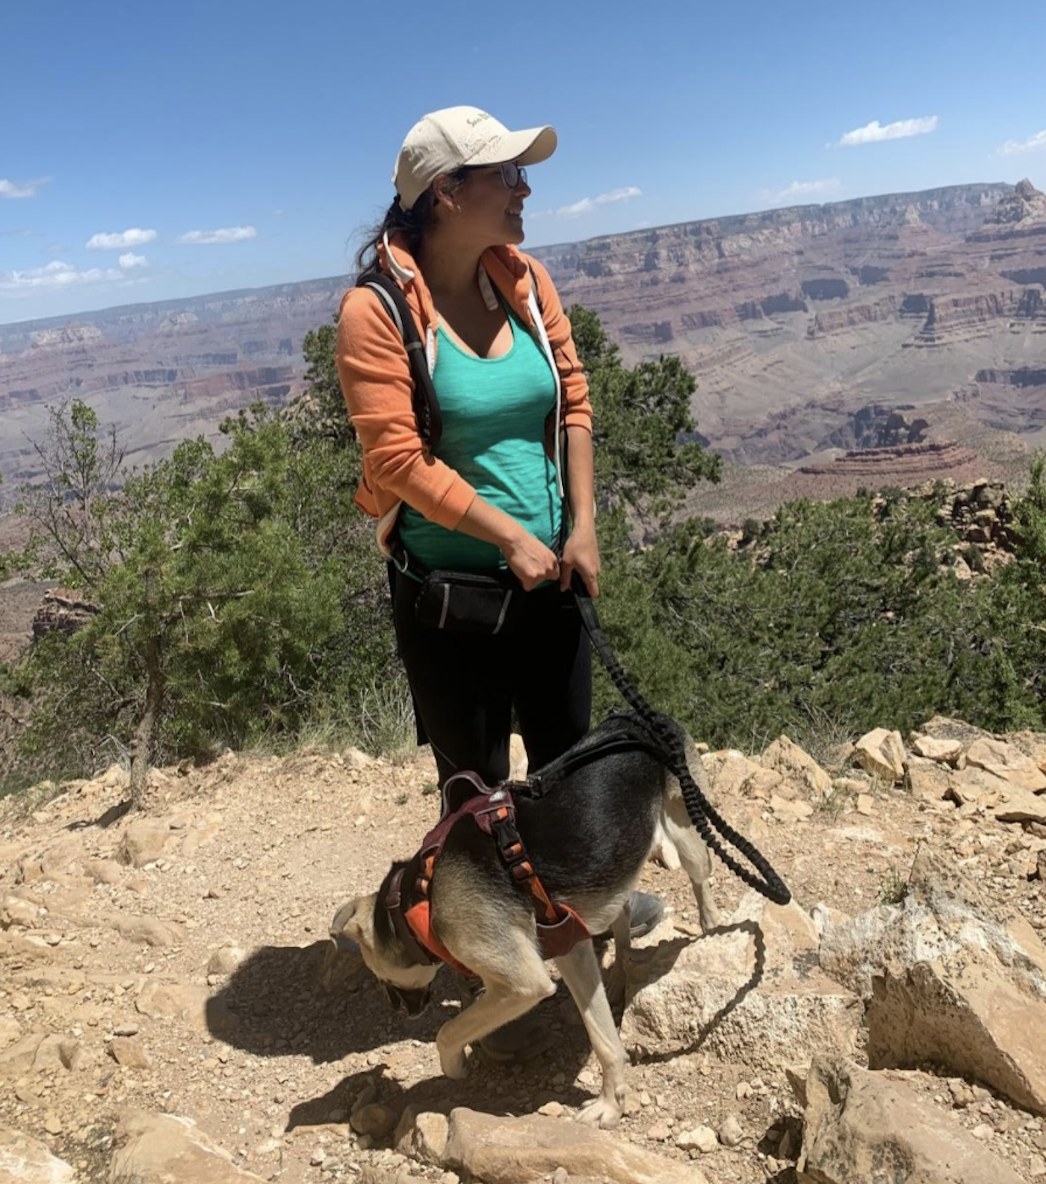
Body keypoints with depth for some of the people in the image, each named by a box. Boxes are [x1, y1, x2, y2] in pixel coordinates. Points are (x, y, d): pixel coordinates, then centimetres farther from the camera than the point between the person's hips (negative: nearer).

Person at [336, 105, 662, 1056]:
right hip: (447, 589, -5)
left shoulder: (526, 281, 2)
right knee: (476, 779, 12)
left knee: (568, 750, 21)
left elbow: (574, 400, 4)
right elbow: (399, 460, -18)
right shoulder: (378, 310, -15)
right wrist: (509, 537, -17)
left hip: (548, 573, 6)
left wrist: (581, 528, -4)